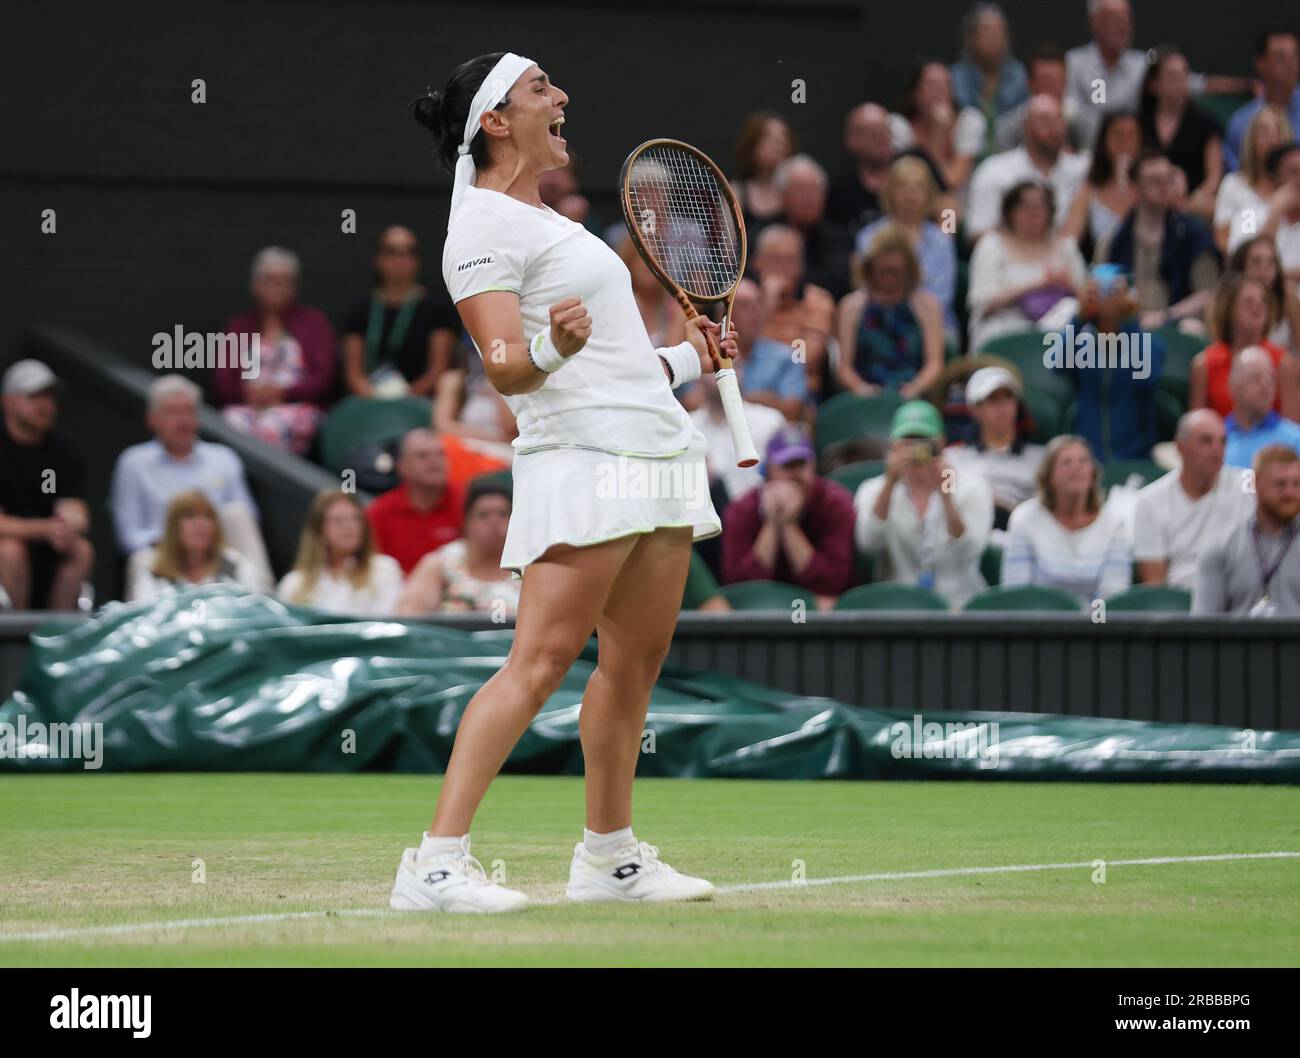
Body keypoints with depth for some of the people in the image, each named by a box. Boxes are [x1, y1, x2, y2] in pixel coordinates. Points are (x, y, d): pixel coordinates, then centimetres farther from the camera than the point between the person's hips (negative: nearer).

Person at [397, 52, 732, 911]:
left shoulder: (545, 220, 22)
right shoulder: (482, 227, -7)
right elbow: (506, 367, -17)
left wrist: (688, 359, 34)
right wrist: (554, 346, -36)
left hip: (658, 452, 10)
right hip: (581, 462, -9)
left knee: (636, 662, 9)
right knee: (540, 661, -16)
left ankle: (610, 856, 18)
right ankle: (436, 864, -19)